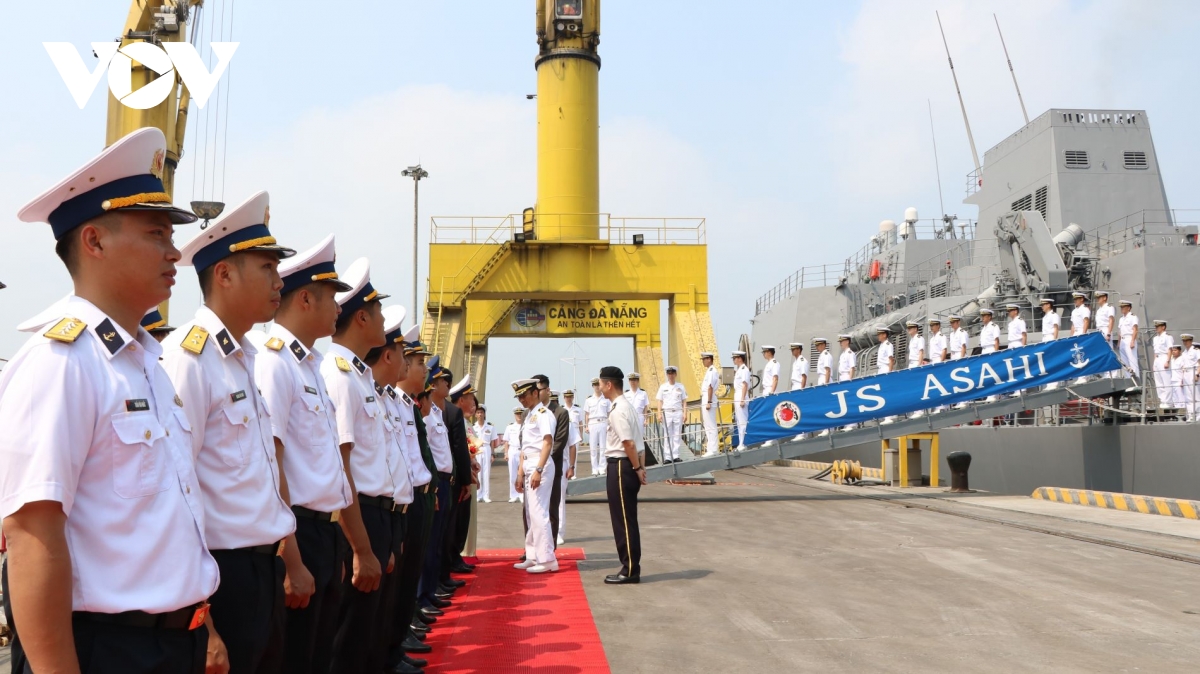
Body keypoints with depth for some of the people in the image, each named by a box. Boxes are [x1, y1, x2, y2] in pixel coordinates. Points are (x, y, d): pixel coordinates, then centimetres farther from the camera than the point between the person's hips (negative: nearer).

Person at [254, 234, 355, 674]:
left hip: (326, 532, 9)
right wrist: (292, 562, -20)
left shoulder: (311, 364, 13)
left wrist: (332, 538, 16)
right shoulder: (273, 361, -16)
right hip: (298, 534, -9)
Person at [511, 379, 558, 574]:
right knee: (530, 514, 11)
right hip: (528, 466, 10)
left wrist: (538, 470, -25)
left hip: (540, 466, -10)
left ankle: (547, 559, -6)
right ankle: (533, 557, 18)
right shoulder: (528, 415, 18)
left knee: (539, 513, -10)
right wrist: (520, 473, 18)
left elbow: (548, 442, -19)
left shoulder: (543, 413, -9)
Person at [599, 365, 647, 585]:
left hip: (620, 466, -10)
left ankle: (630, 571, 4)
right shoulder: (627, 406, 14)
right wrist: (639, 467, 13)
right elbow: (634, 442, 14)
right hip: (626, 466, 10)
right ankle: (630, 567, 20)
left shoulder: (618, 410, -17)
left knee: (624, 520, -3)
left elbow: (629, 443, -22)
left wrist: (637, 468, -14)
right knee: (626, 519, 14)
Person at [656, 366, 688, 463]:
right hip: (666, 413, -1)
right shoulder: (663, 387, 7)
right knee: (667, 436, -2)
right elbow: (660, 401, 5)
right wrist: (659, 413, -4)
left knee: (677, 435, 1)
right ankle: (667, 457, -1)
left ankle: (676, 456, 5)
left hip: (678, 413, 1)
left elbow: (684, 401, 8)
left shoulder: (680, 386, 8)